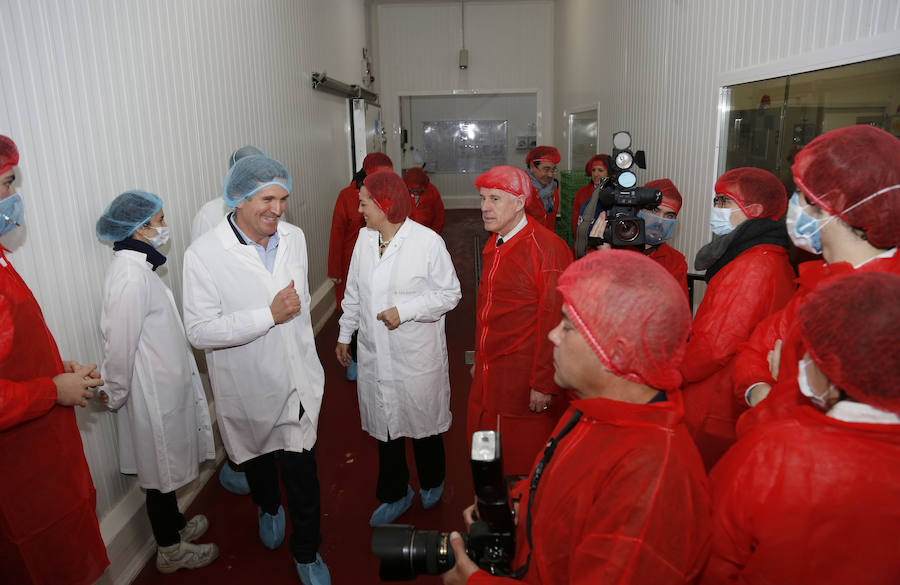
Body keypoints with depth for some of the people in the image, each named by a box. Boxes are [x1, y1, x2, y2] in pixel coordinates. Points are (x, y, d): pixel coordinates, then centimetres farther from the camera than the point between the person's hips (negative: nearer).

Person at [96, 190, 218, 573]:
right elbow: (120, 341, -24)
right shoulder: (130, 275, -25)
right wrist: (115, 394, -10)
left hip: (165, 383, 9)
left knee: (167, 463, 23)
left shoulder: (137, 265, 5)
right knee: (162, 467, 8)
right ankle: (170, 550, 26)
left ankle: (175, 524, 43)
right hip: (153, 391, -9)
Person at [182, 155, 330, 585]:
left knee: (301, 469, 5)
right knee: (257, 458, 24)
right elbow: (199, 331, -24)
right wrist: (269, 315, -28)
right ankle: (267, 506, 57)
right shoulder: (204, 254, -20)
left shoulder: (294, 237, -2)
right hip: (247, 386, -2)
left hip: (296, 381, 2)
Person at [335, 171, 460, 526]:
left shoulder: (428, 241, -15)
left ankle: (432, 483, 43)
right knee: (385, 428, 16)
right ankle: (395, 495, 37)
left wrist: (405, 310, -20)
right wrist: (345, 334, 16)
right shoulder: (364, 238, 2)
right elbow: (354, 292, 12)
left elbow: (450, 293, -11)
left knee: (423, 423, 15)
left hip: (417, 355, -4)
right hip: (375, 355, 5)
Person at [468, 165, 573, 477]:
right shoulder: (495, 244, 9)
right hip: (488, 378, 7)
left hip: (525, 384, -7)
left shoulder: (547, 248, -16)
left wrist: (543, 385, -17)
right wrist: (480, 360, 17)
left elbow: (554, 322, -17)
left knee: (524, 467, 8)